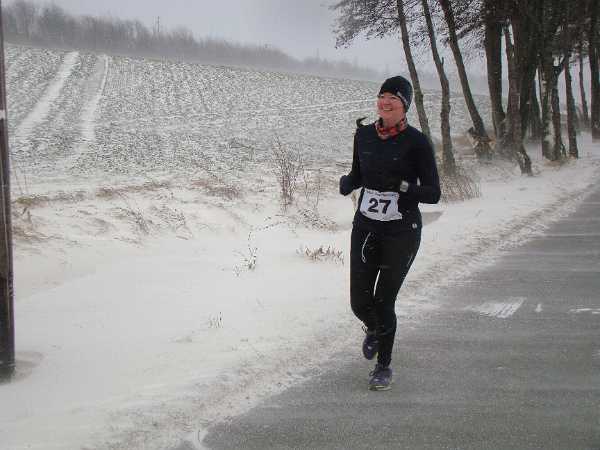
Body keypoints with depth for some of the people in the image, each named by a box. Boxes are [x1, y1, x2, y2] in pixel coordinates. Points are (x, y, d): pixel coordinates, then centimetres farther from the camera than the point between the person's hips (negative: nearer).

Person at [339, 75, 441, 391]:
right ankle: (374, 330, 40)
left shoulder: (417, 142, -11)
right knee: (359, 303, 3)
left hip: (401, 234, -4)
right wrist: (346, 183, -6)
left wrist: (402, 187, -27)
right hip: (365, 228, 4)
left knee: (383, 303, -1)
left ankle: (384, 366, 22)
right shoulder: (364, 134, 3)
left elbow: (433, 194, -11)